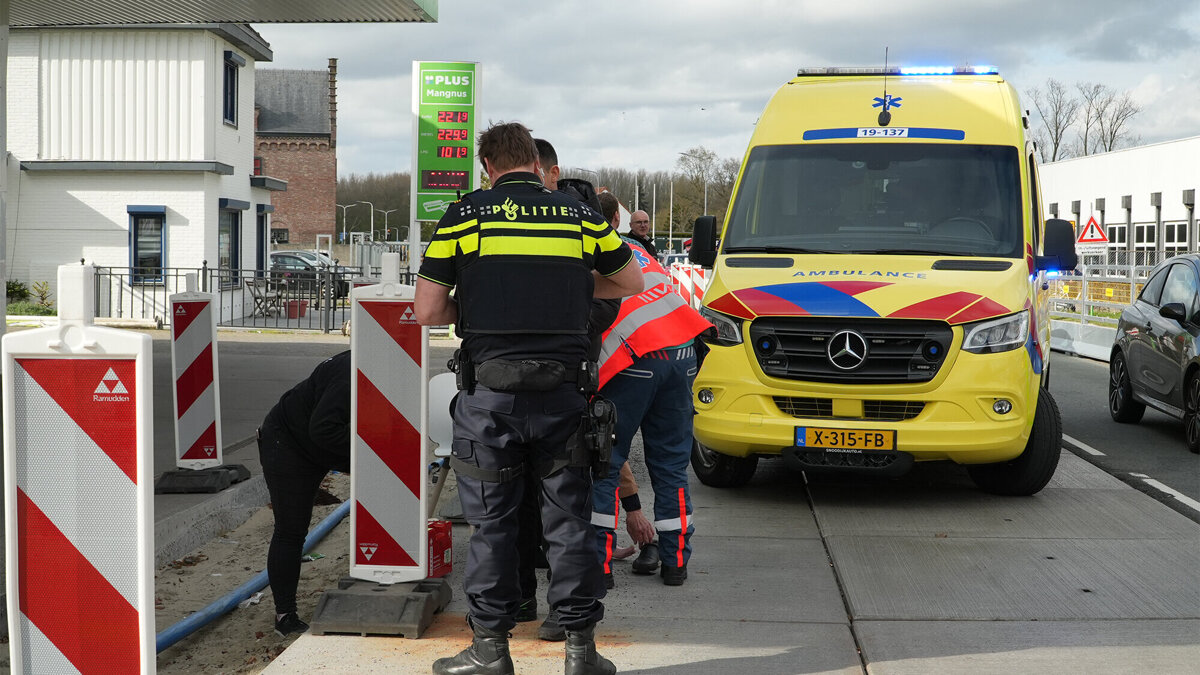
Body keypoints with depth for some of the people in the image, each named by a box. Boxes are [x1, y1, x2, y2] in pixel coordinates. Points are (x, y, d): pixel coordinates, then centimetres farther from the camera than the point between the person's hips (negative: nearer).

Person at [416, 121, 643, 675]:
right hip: (563, 392, 2)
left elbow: (427, 311, 0)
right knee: (568, 520, 9)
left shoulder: (465, 216, 1)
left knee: (491, 521, 8)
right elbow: (632, 282, 20)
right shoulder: (580, 217, 7)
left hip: (490, 394, -1)